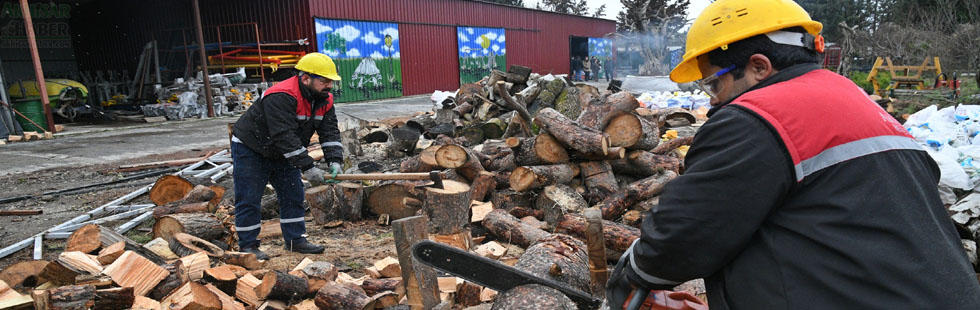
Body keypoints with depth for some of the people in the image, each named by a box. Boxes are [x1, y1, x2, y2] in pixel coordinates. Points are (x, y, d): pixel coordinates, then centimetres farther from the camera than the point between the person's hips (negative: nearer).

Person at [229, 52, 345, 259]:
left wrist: (334, 160, -27)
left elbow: (330, 132, -10)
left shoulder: (324, 99, -7)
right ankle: (247, 246, 10)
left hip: (282, 154, 8)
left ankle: (295, 240, 16)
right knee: (248, 200, -2)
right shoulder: (281, 97, -32)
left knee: (293, 195, 7)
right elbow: (284, 136, -37)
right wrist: (307, 167, -38)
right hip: (251, 149, -7)